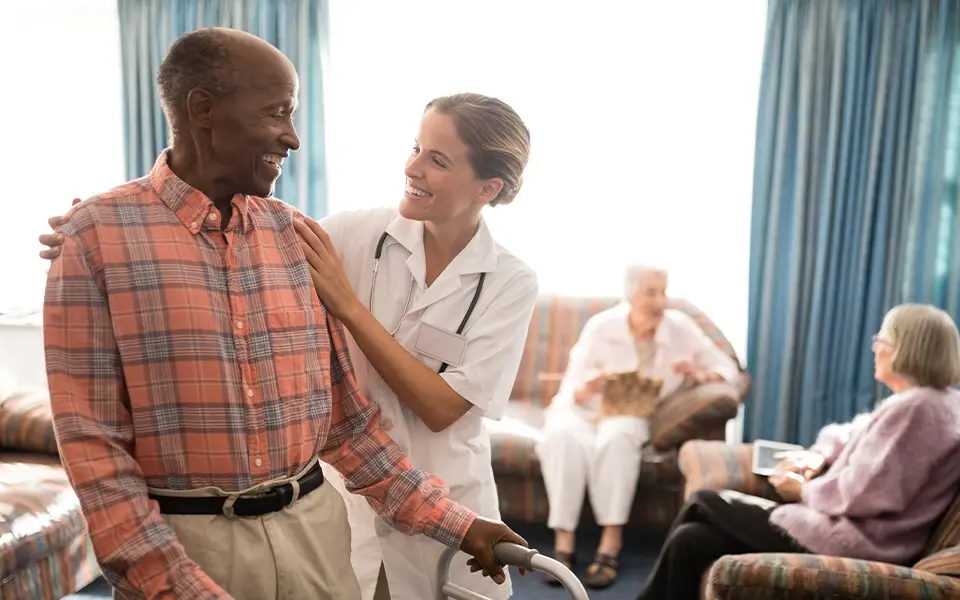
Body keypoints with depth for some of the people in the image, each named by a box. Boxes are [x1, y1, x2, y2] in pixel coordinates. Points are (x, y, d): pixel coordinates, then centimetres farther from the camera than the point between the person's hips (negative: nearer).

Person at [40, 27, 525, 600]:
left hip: (313, 528, 4)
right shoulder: (99, 232, -9)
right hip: (180, 541, -4)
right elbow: (91, 439, -10)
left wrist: (456, 524, 3)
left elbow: (346, 416, 6)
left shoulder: (295, 234, 3)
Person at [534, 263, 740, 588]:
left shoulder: (681, 327, -5)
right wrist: (586, 389, -33)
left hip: (633, 415, 1)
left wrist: (700, 374, -22)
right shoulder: (601, 326, -9)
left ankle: (611, 545, -33)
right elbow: (571, 391, -9)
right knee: (562, 435, -36)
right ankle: (563, 544, -33)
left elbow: (727, 368, 0)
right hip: (583, 410, 0)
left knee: (618, 435, -38)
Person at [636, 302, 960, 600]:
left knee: (703, 504, -5)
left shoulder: (914, 408, -19)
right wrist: (819, 455, 3)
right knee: (692, 540, 3)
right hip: (847, 526, 10)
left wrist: (805, 491, -7)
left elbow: (863, 494, -24)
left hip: (853, 542, -10)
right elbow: (854, 433, 23)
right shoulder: (934, 400, 15)